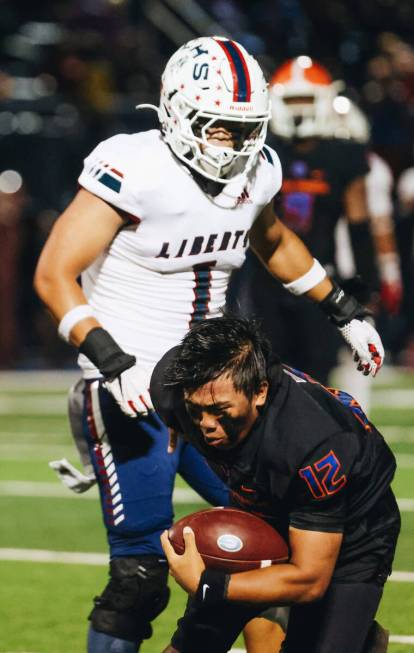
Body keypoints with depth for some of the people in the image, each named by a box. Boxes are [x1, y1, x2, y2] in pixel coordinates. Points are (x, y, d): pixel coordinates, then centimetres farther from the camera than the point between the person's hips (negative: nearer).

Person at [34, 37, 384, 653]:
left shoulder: (255, 171, 4)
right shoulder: (136, 170, -18)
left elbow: (272, 242, 28)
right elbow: (54, 274, -18)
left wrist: (345, 312, 28)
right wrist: (110, 360, -27)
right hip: (131, 390, -7)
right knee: (140, 567, -11)